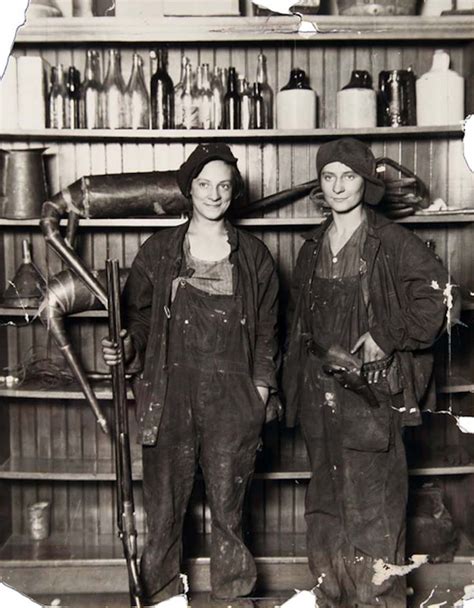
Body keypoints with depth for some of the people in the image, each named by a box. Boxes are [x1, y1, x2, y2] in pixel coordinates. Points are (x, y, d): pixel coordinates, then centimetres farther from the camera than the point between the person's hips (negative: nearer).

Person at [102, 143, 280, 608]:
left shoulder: (253, 255, 8)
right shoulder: (158, 252, 6)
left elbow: (266, 330, 9)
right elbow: (138, 318, 7)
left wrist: (262, 388, 2)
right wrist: (126, 348, -13)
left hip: (233, 396, 0)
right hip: (171, 393, 0)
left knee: (227, 504, 7)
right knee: (164, 504, 5)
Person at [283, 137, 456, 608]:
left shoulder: (392, 242, -7)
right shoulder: (313, 247, 11)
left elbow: (437, 295, -14)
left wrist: (387, 336, -15)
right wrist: (293, 384, 15)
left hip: (370, 391, -6)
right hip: (319, 389, 6)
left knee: (372, 502, -1)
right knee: (325, 498, 15)